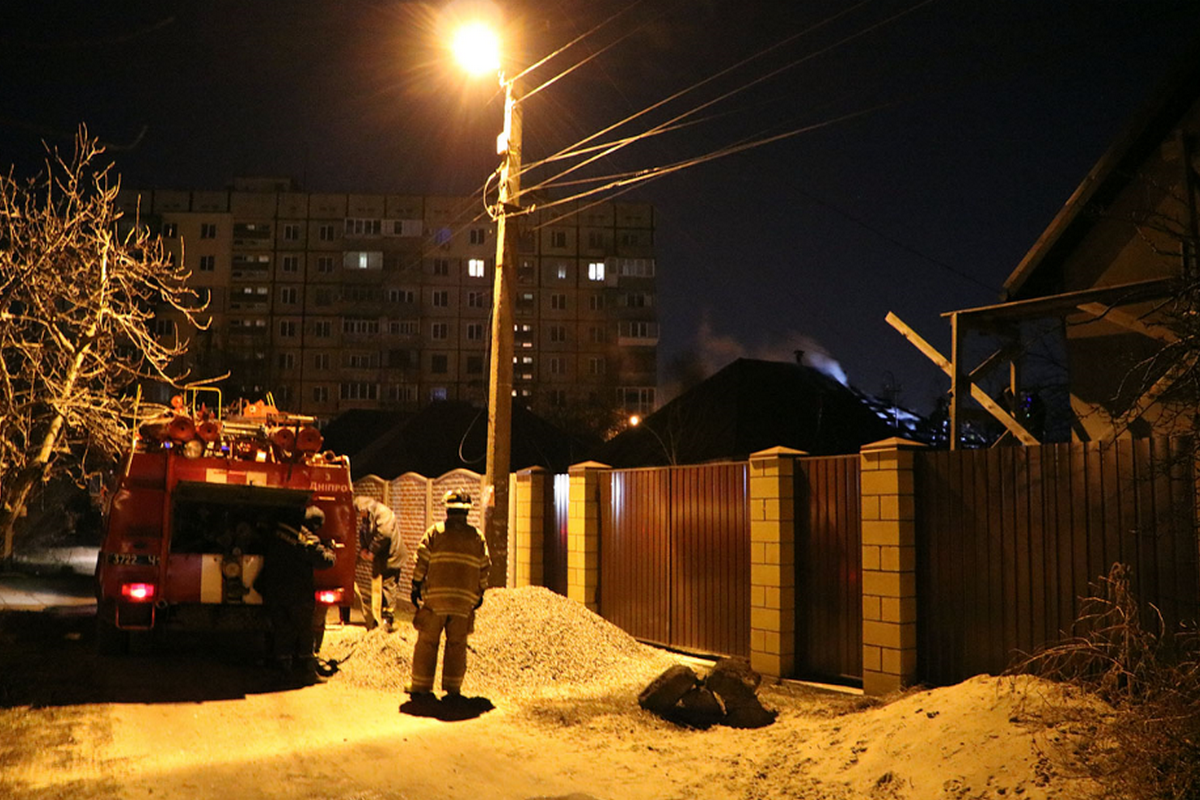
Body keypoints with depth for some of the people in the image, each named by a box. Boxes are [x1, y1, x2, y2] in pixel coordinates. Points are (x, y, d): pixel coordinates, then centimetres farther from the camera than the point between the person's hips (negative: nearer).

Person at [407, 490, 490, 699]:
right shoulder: (477, 537, 7)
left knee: (427, 643, 7)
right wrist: (480, 593, 19)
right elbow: (484, 568, 10)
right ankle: (453, 688, 10)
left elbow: (421, 562, -1)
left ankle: (421, 687, 9)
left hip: (435, 597, -1)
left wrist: (416, 587, 6)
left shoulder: (434, 532, 1)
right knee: (457, 645, 9)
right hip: (464, 600, 1)